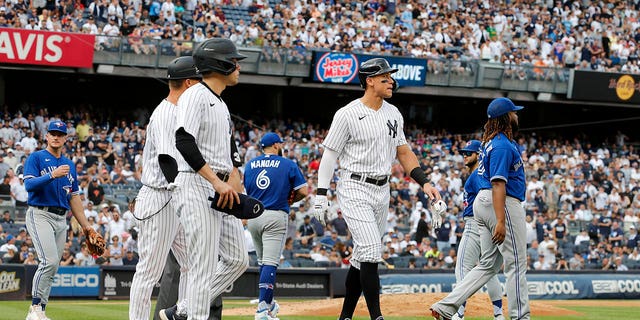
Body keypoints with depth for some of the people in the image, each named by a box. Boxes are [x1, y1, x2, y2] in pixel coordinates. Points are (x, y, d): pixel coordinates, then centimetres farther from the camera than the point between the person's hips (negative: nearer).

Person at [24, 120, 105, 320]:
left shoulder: (69, 165, 19)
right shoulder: (36, 158, 0)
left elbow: (74, 197, 21)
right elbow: (29, 184, -15)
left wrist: (85, 225, 17)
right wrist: (53, 175, -28)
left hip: (61, 219, 6)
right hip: (40, 215, -6)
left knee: (52, 268, 2)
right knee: (49, 261, -21)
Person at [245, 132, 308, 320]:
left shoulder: (250, 165, 12)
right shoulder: (288, 165, 1)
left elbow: (247, 191, 14)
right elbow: (303, 191, -2)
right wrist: (290, 200, 15)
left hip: (253, 216, 5)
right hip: (275, 216, -5)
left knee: (262, 261, 19)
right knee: (270, 262, -8)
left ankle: (269, 304, 25)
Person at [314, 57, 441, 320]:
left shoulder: (393, 114, 9)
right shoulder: (348, 114, -11)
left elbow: (403, 152, 16)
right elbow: (329, 155, -7)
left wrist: (424, 182, 4)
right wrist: (320, 195, -11)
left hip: (382, 190, 7)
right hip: (355, 190, -7)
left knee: (363, 256, 10)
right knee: (371, 251, -16)